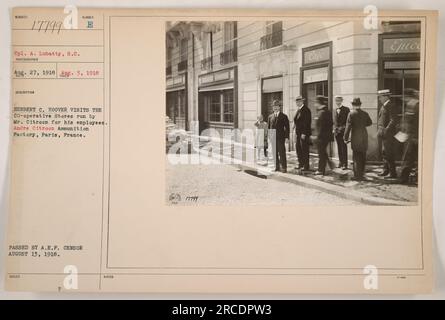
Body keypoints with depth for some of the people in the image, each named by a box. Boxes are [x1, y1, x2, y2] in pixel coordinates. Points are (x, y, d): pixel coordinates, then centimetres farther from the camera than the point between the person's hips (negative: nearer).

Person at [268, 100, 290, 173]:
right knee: (274, 153, 5)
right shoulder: (270, 117, 13)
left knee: (282, 152, -4)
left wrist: (287, 137, -8)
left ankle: (284, 167, 1)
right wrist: (269, 136, 6)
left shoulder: (284, 116, 3)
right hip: (273, 137, 4)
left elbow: (287, 127, 0)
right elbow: (268, 127, 15)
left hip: (281, 137, -3)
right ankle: (277, 167, 13)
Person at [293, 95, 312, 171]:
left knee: (304, 149, -4)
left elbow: (307, 123, -17)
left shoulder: (306, 110, -12)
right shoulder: (298, 110, 15)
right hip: (298, 133, 9)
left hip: (304, 133, -9)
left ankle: (306, 166, 3)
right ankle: (301, 164, 22)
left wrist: (304, 133, -20)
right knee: (298, 148, 12)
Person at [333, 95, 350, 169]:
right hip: (336, 131, 6)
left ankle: (345, 164, -3)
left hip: (343, 131, -6)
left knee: (344, 147, -6)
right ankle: (341, 162, 18)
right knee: (339, 147, 9)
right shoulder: (335, 110, 14)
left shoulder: (346, 109, -4)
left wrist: (344, 127, -12)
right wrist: (334, 128, 10)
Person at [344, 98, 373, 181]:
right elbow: (369, 122, 22)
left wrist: (345, 138, -4)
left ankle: (358, 175, -1)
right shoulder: (365, 113, 5)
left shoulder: (351, 114, -9)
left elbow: (348, 127, -10)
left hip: (355, 137, -5)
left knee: (356, 157, -1)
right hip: (364, 137, 5)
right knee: (363, 156, 14)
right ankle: (362, 173, 23)